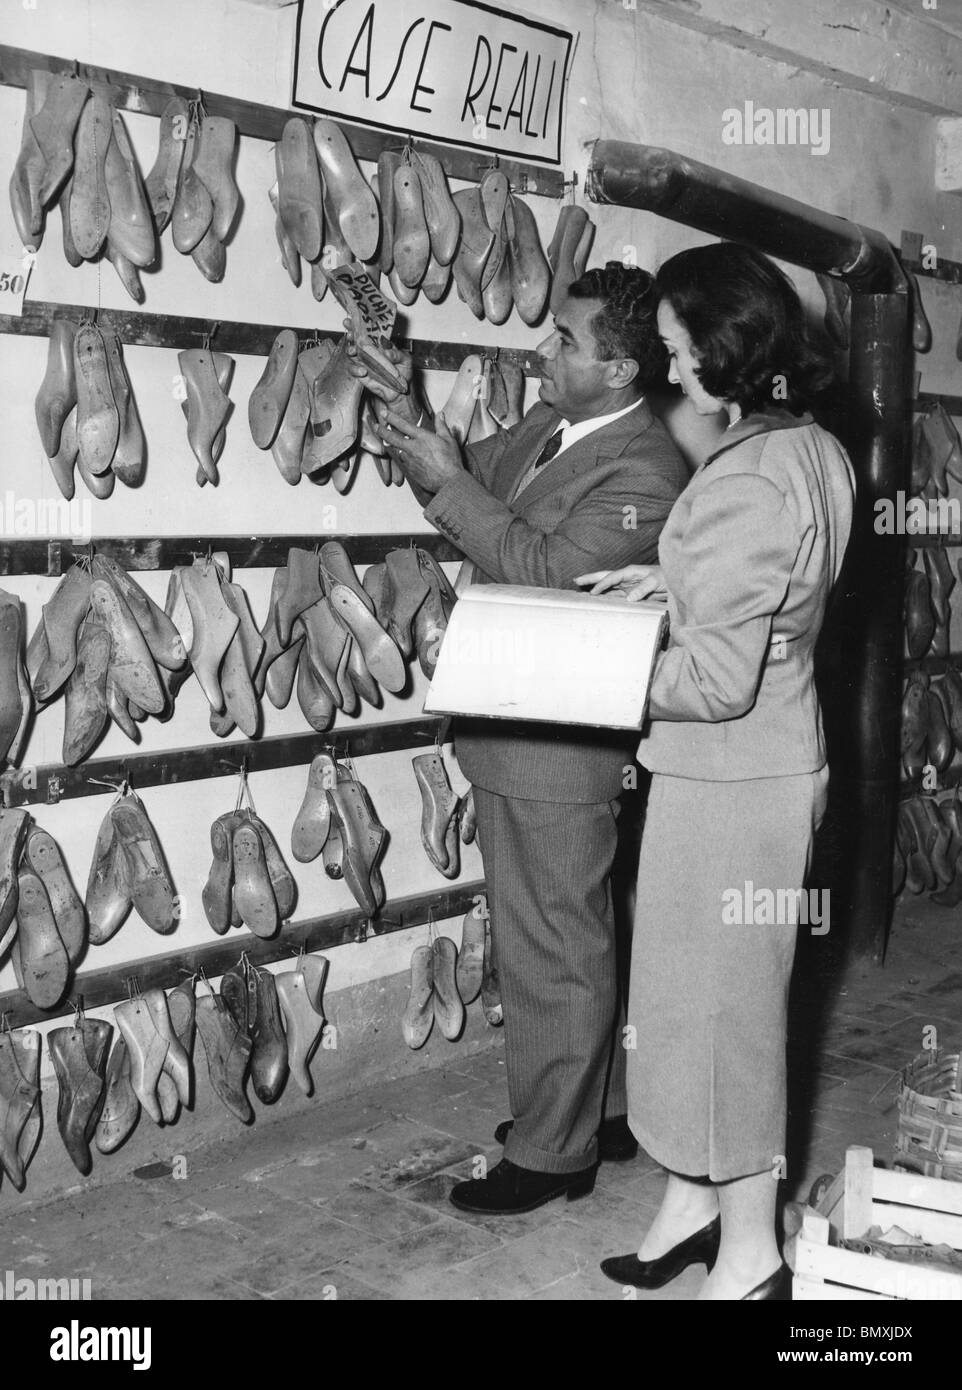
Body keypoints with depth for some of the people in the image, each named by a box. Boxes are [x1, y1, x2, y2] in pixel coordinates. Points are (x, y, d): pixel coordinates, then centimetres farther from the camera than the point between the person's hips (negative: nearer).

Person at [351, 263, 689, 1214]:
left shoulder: (644, 473, -19)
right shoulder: (547, 426, 8)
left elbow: (544, 568, -26)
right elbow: (476, 478, 16)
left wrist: (448, 482, -21)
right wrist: (409, 416, -1)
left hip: (556, 749, -9)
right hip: (516, 731, 9)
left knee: (552, 948, 2)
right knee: (576, 935, 20)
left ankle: (552, 1152, 17)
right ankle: (604, 1108, 37)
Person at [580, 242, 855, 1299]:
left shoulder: (741, 479, -24)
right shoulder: (817, 449, 5)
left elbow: (718, 678, -24)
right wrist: (673, 580, 10)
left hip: (726, 782, -9)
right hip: (780, 760, 9)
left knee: (719, 1003, 5)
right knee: (710, 992, 20)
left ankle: (749, 1253, 22)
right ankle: (694, 1201, 36)